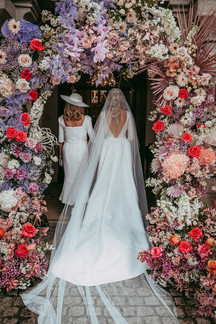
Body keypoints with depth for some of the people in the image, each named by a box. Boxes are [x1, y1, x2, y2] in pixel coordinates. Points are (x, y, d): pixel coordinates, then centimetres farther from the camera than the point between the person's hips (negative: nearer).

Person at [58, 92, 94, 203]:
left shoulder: (62, 119, -3)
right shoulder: (86, 119, -9)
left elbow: (61, 140, 3)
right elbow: (92, 137, -2)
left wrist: (60, 155, 12)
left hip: (68, 149, 2)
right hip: (81, 149, -2)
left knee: (69, 177, 12)